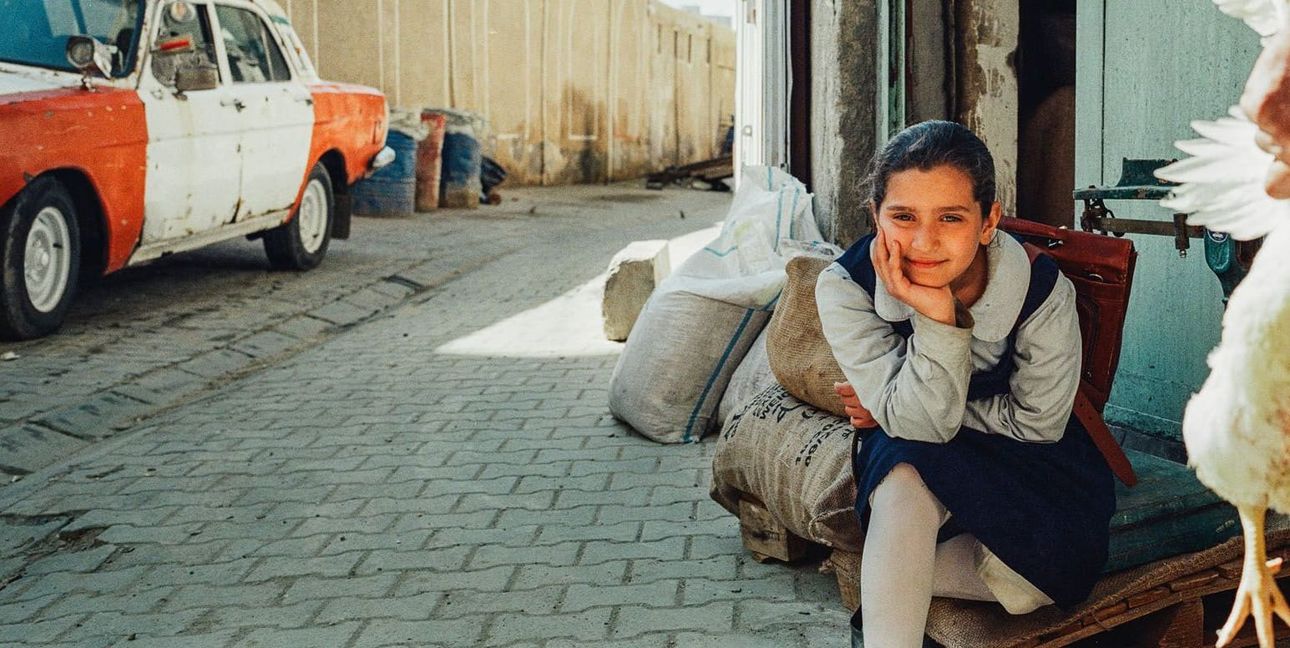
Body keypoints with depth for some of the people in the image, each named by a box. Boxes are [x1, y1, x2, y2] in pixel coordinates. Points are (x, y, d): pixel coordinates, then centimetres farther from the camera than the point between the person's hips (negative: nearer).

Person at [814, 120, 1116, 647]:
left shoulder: (1043, 291, -26)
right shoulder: (845, 287, -24)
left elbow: (1037, 422, -12)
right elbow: (919, 424, -27)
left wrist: (898, 410, -15)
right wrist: (937, 317, -44)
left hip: (1024, 458, 1)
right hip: (912, 460, -1)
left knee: (1029, 584, -25)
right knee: (905, 480, -36)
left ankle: (884, 579, -3)